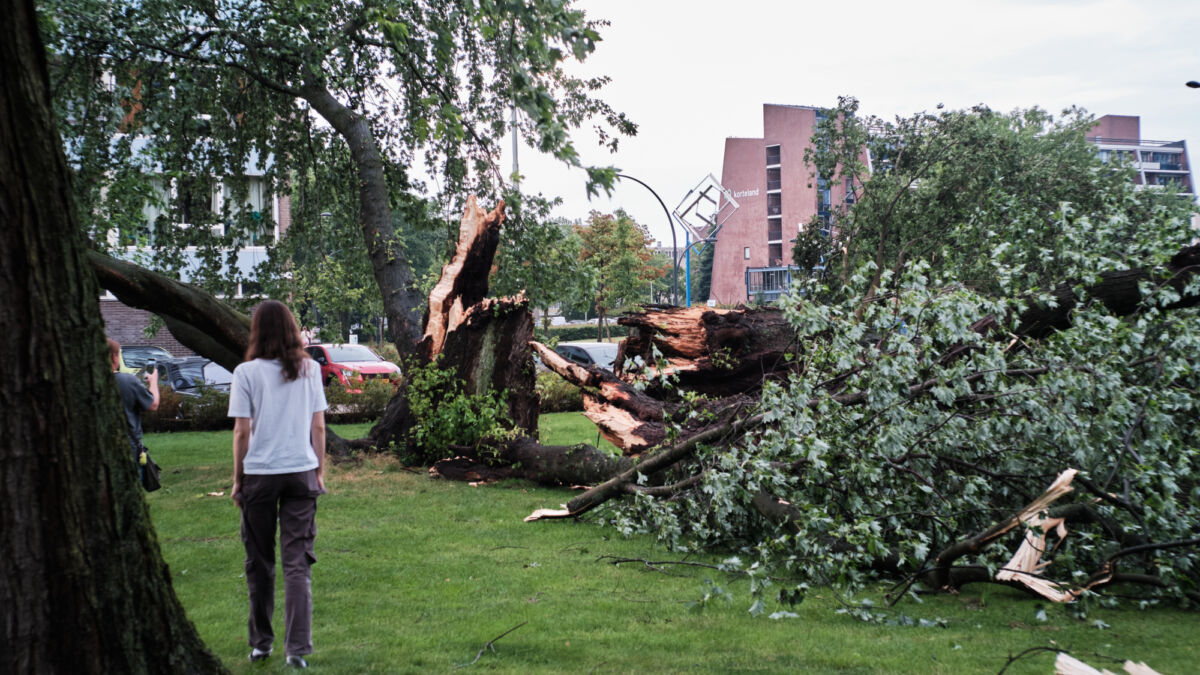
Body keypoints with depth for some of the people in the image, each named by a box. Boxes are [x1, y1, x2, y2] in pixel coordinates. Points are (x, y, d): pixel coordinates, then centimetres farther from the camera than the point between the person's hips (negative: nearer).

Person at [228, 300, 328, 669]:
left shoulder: (247, 373, -6)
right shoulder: (309, 369, 1)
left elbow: (242, 431, -5)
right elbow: (318, 426, 4)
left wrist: (238, 479, 5)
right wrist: (319, 472, 14)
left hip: (259, 475, -1)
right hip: (301, 473, 2)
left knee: (259, 562, 12)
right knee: (298, 562, 2)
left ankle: (261, 642, 22)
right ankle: (298, 648, -3)